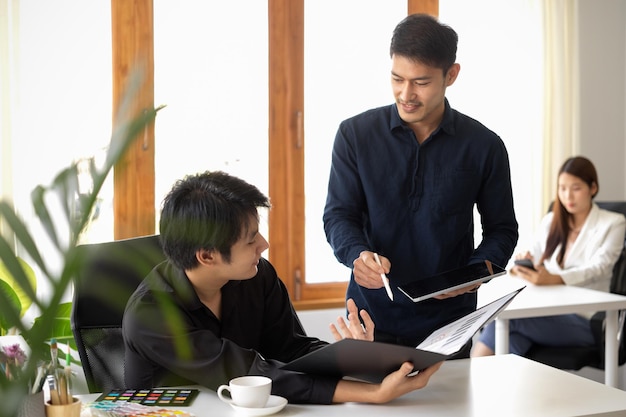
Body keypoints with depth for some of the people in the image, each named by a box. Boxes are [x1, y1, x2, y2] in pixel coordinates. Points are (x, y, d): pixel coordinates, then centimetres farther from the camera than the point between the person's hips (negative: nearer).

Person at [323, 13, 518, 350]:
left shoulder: (484, 146, -2)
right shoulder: (355, 134, -2)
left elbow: (502, 229, 6)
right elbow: (338, 215, -1)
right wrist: (357, 255, -23)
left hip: (448, 320, 0)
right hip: (372, 316, 0)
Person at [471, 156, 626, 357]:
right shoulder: (549, 222, 18)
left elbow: (598, 267, -13)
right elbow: (536, 262, 15)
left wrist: (553, 279, -34)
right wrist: (525, 264, -14)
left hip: (585, 320, -4)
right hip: (548, 310, 4)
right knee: (511, 340, -33)